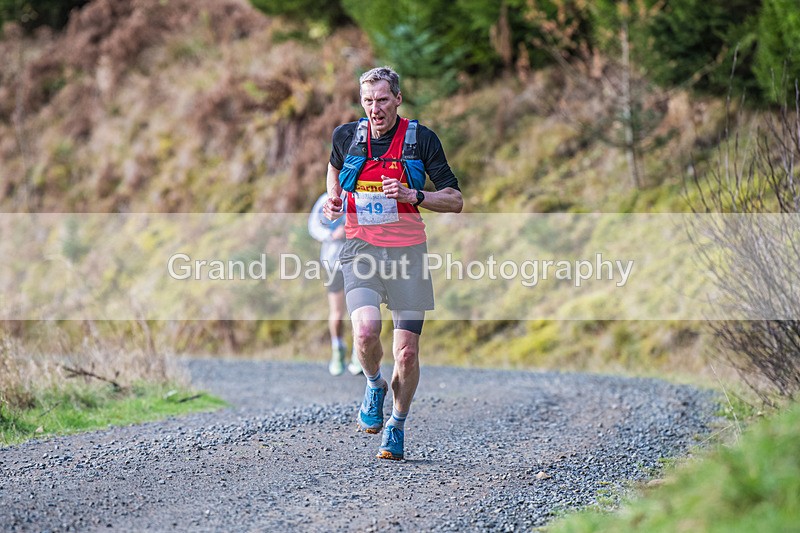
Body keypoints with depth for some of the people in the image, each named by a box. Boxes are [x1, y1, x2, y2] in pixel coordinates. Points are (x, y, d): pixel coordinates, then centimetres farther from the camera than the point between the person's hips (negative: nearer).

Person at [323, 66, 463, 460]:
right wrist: (333, 200, 9)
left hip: (407, 251, 0)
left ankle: (396, 427, 22)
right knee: (366, 331, -24)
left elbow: (454, 201, -1)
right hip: (361, 250, 0)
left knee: (406, 352, -2)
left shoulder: (421, 139, -3)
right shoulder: (347, 136, 3)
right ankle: (374, 385, 9)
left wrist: (413, 196, -18)